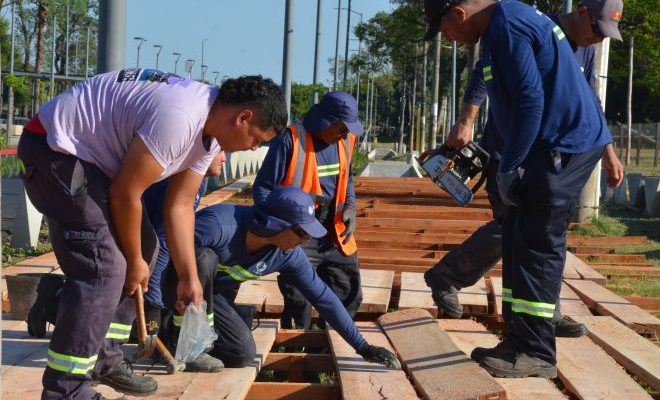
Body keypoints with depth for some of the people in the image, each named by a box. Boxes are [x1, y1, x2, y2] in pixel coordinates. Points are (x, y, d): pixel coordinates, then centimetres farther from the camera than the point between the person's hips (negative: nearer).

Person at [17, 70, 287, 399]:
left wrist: (189, 278, 10)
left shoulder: (211, 128, 3)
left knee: (143, 249, 12)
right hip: (54, 147, -11)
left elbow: (180, 206, 9)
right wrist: (135, 261, -8)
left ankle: (104, 359, 22)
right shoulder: (178, 118, -29)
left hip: (91, 155, 11)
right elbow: (126, 193, -22)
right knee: (103, 267, -16)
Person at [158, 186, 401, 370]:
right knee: (202, 257, -37)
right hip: (177, 282, -5)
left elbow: (323, 298, -10)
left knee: (242, 355, -12)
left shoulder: (289, 254, -18)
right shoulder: (219, 225, -38)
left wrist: (363, 347, -7)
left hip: (214, 294, 6)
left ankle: (176, 331, 11)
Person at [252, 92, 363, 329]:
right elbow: (262, 188, -11)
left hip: (335, 234, 7)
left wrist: (350, 207, 4)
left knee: (348, 296, 14)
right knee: (298, 304, -4)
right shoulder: (291, 141, -17)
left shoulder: (344, 141, 3)